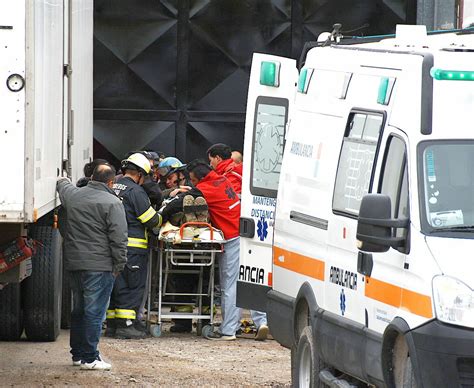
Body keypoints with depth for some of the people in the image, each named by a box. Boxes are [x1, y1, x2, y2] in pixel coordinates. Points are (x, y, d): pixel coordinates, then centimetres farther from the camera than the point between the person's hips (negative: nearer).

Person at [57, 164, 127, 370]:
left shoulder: (72, 194, 8)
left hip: (73, 263, 7)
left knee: (78, 310, 17)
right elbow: (119, 237, -13)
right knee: (94, 312, -4)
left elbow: (62, 185, 34)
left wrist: (63, 180, 57)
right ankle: (89, 358, -5)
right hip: (99, 265, -6)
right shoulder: (112, 203, -11)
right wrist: (119, 264, -5)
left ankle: (78, 354, 24)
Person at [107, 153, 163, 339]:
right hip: (132, 246, -8)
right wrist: (160, 219, 12)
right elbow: (151, 219, -9)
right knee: (132, 285, -3)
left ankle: (112, 324, 16)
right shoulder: (135, 191, -10)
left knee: (115, 284, 14)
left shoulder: (112, 188, 12)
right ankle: (126, 324, -7)